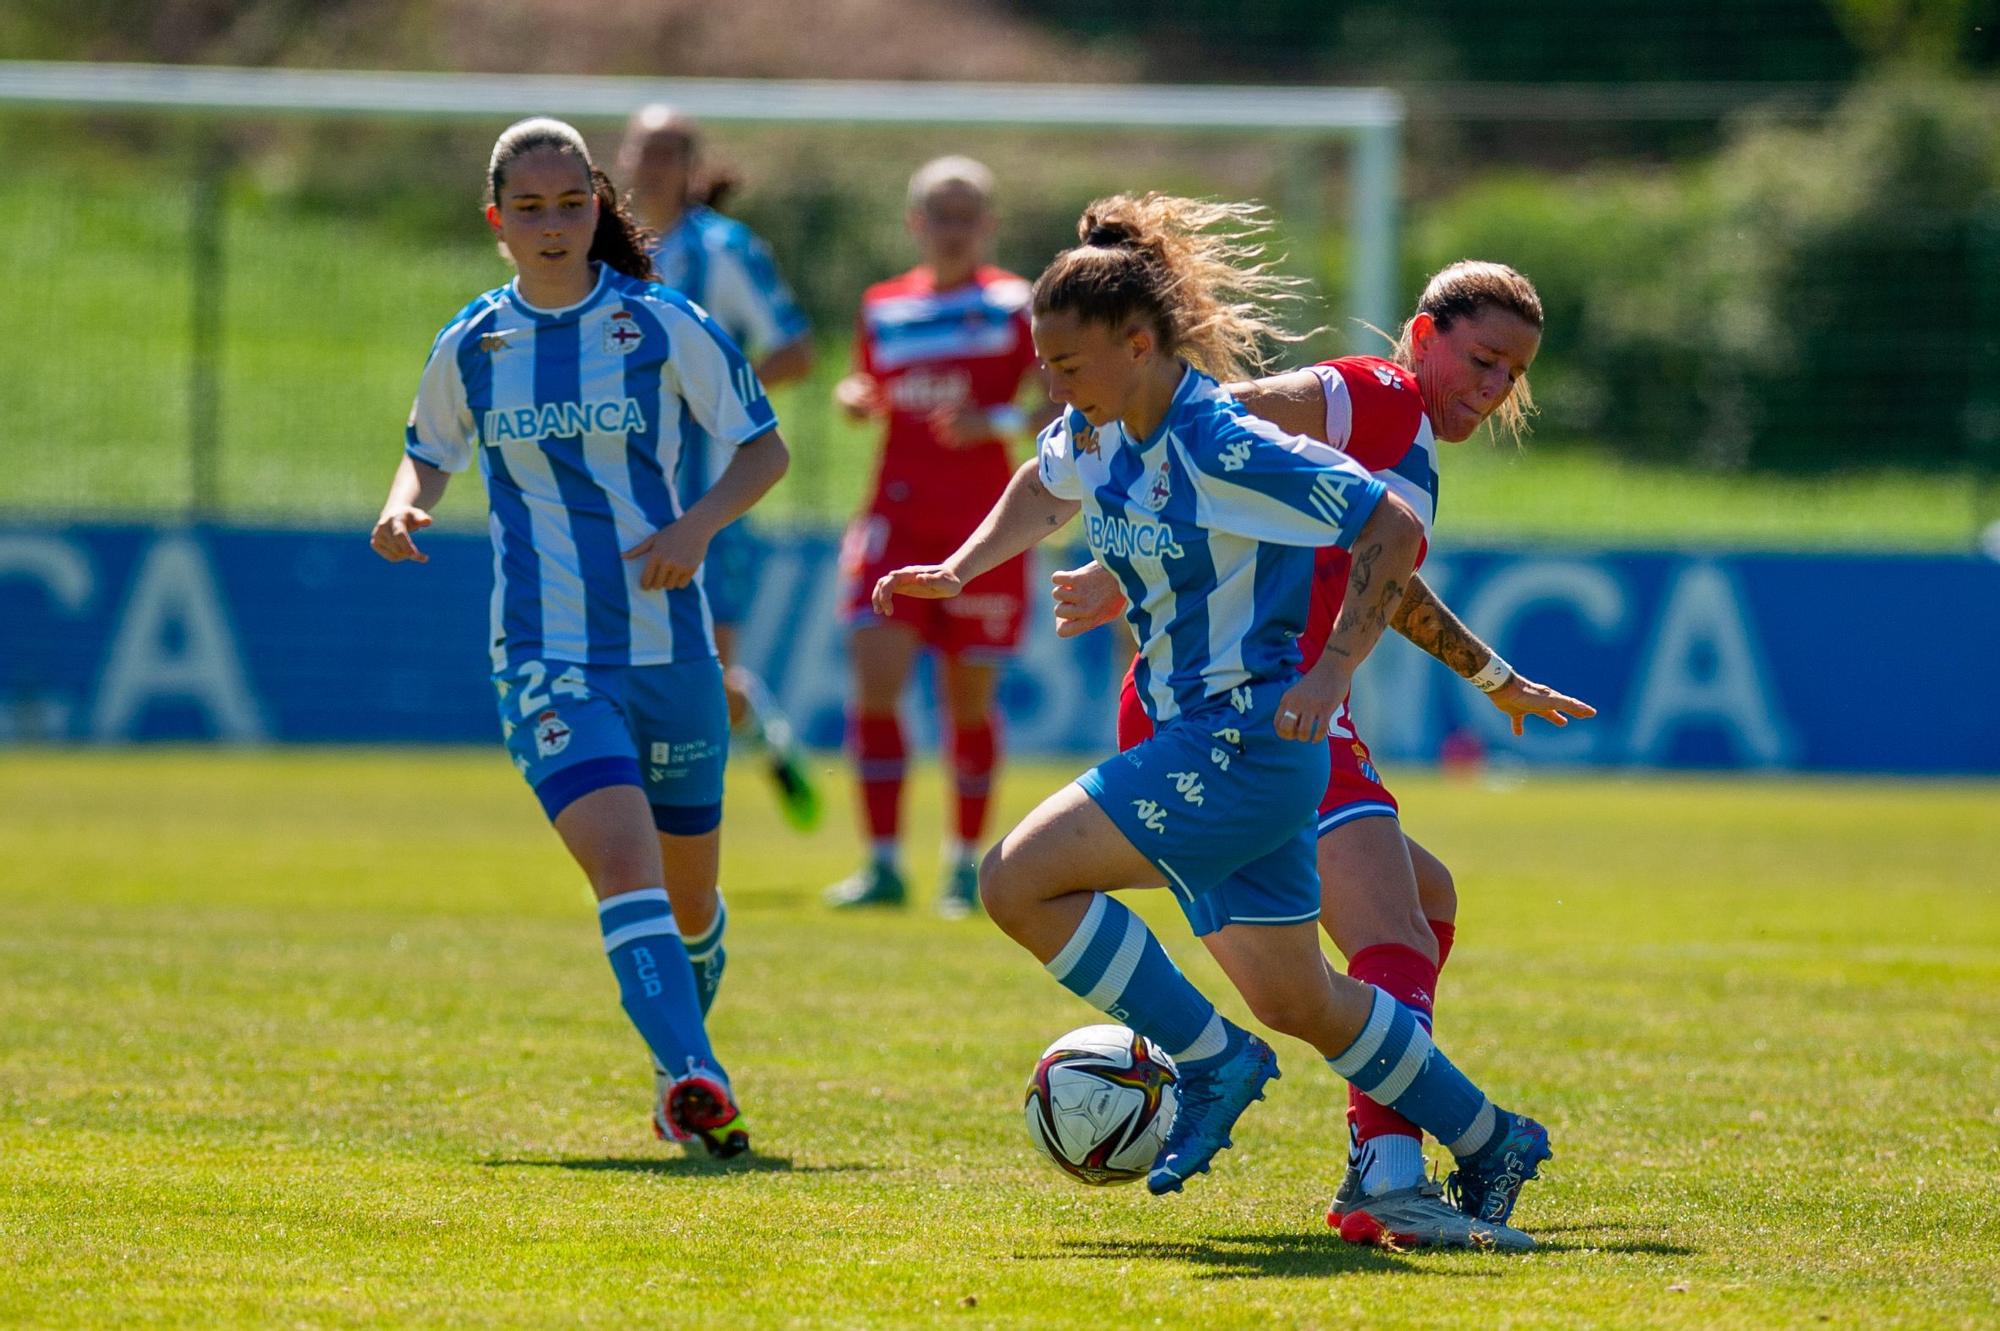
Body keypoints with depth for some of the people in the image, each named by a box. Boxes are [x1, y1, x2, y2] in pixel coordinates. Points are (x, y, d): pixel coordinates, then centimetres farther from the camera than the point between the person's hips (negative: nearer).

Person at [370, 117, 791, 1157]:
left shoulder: (663, 326, -2)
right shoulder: (469, 348, 3)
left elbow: (764, 448, 4)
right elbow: (431, 453, 20)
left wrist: (699, 524, -14)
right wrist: (404, 507, -3)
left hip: (669, 650, 1)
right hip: (545, 656, -1)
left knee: (688, 896, 14)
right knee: (624, 864, -24)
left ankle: (681, 1082, 41)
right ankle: (696, 1079, -35)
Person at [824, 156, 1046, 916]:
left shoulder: (1017, 306, 0)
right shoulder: (883, 310, 10)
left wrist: (994, 422, -19)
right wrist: (856, 398, 1)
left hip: (983, 529, -2)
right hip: (898, 518, 2)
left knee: (970, 701, 3)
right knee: (874, 681, -12)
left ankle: (966, 864, 19)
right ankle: (883, 864, -7)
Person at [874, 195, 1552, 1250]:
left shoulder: (1227, 448, -21)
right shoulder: (1100, 433, 4)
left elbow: (1393, 532, -17)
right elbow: (1047, 489, 29)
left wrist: (1331, 673, -20)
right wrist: (957, 570, 15)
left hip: (1248, 739, -9)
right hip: (1197, 737, 9)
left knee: (1018, 883, -16)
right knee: (1294, 1002, 16)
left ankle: (1210, 1061, -4)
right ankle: (1490, 1145, 28)